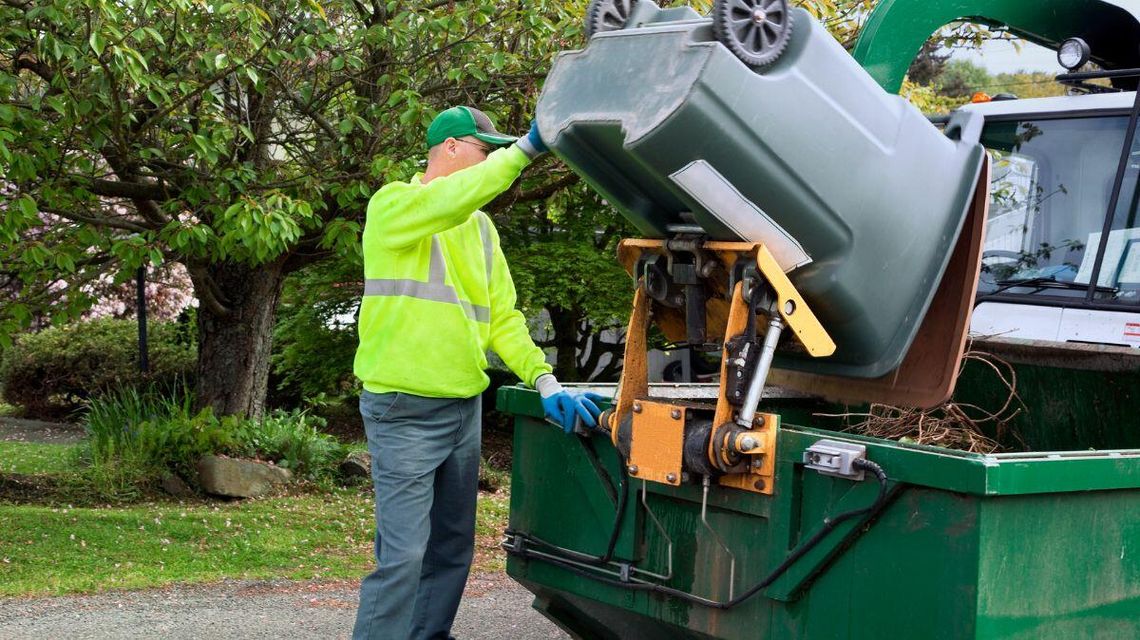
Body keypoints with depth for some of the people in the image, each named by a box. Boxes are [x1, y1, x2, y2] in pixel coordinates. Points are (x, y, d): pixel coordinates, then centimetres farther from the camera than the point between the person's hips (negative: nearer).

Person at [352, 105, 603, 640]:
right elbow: (450, 199, -29)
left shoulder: (480, 226, 15)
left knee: (453, 549, 14)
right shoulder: (393, 205, -7)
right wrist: (526, 149, -29)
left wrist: (546, 382, -1)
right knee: (403, 556, -11)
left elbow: (502, 316, 12)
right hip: (404, 413, -8)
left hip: (465, 409, 8)